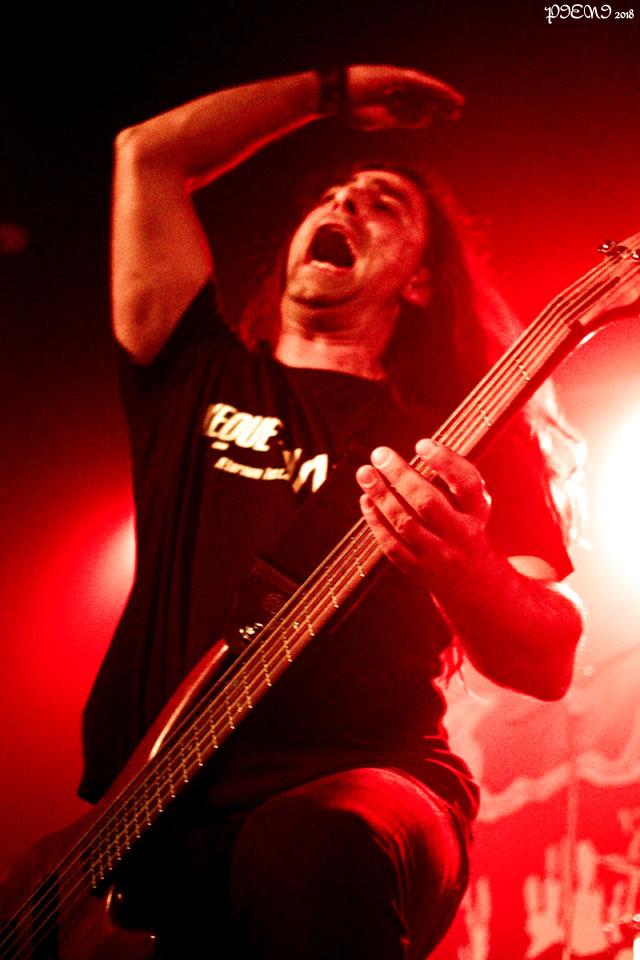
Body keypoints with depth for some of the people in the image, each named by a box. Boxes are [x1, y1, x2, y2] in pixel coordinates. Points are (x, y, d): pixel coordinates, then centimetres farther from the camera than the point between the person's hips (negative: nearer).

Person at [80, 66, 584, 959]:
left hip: (352, 794, -2)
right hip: (153, 826, 3)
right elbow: (148, 152, 19)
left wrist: (461, 571, -23)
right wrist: (333, 90, 26)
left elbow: (548, 666, -1)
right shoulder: (199, 376, 18)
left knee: (313, 856, -37)